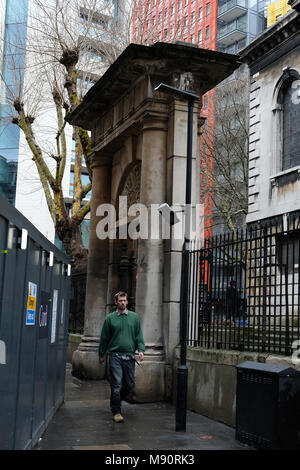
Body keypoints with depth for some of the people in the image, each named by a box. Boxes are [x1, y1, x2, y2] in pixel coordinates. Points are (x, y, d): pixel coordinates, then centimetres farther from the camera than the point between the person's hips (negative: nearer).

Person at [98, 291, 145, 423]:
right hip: (115, 356, -2)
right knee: (116, 385, -7)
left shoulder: (134, 317, 9)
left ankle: (116, 399, 32)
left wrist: (141, 350, -5)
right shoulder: (110, 318, 4)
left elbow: (139, 336, 9)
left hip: (129, 357, 3)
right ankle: (116, 412, 3)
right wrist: (101, 354, 12)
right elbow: (104, 338, 9)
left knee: (130, 385, 6)